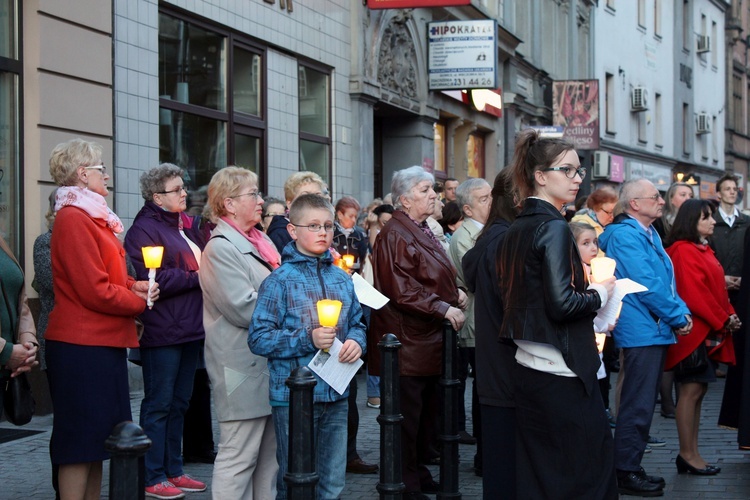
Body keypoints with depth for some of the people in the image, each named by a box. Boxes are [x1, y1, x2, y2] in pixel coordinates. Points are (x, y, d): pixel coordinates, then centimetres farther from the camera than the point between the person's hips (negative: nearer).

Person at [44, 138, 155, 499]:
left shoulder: (91, 216, 16)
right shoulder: (73, 219, -15)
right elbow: (94, 291, -20)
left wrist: (132, 285, 3)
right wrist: (138, 301, -6)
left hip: (101, 343, 10)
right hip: (81, 347, -10)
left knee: (97, 441, 13)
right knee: (80, 442, -6)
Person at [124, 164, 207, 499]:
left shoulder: (188, 225, 16)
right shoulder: (144, 229, -10)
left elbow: (203, 263, 26)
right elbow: (154, 279, -19)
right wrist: (196, 278, -12)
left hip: (190, 328, 8)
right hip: (162, 330, -8)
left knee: (179, 402, 13)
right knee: (159, 403, -2)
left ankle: (173, 470, 22)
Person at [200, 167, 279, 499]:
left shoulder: (260, 241, 16)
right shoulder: (220, 248, -11)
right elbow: (245, 308, -19)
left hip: (269, 362, 9)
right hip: (243, 368, -9)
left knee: (270, 453, 13)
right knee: (239, 457, -5)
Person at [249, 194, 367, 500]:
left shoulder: (342, 279, 10)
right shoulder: (279, 282, -9)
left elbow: (357, 323, 18)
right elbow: (259, 338, -13)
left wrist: (356, 341, -5)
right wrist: (307, 339, -21)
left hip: (337, 394, 5)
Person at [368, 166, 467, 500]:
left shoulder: (422, 232, 16)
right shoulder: (395, 235, -15)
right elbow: (401, 290, -22)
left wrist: (455, 293, 9)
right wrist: (443, 308, -23)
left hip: (429, 338, 10)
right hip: (407, 339, -10)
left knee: (427, 411, 16)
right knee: (408, 414, -3)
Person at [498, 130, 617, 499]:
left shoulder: (517, 229, 12)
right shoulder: (554, 228, -14)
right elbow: (563, 303, -22)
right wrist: (600, 293, -4)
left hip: (527, 368, 9)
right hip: (561, 373, -9)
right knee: (592, 469, -2)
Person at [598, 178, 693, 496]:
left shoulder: (651, 234, 16)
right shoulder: (625, 235, -14)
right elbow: (646, 285, -19)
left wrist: (682, 311, 2)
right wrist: (678, 317, -13)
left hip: (656, 331, 10)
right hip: (641, 331, -10)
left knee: (643, 404, 15)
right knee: (638, 406, -6)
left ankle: (632, 466, 23)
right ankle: (626, 473, 1)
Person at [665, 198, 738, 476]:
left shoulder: (703, 250, 18)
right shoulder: (684, 251, -13)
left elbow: (716, 288, 18)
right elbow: (694, 293, -19)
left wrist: (730, 315, 3)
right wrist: (722, 320, -14)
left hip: (708, 330, 10)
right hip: (694, 329, -10)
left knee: (697, 390, 10)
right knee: (692, 389, -6)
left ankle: (691, 453, 14)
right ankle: (687, 455, -1)